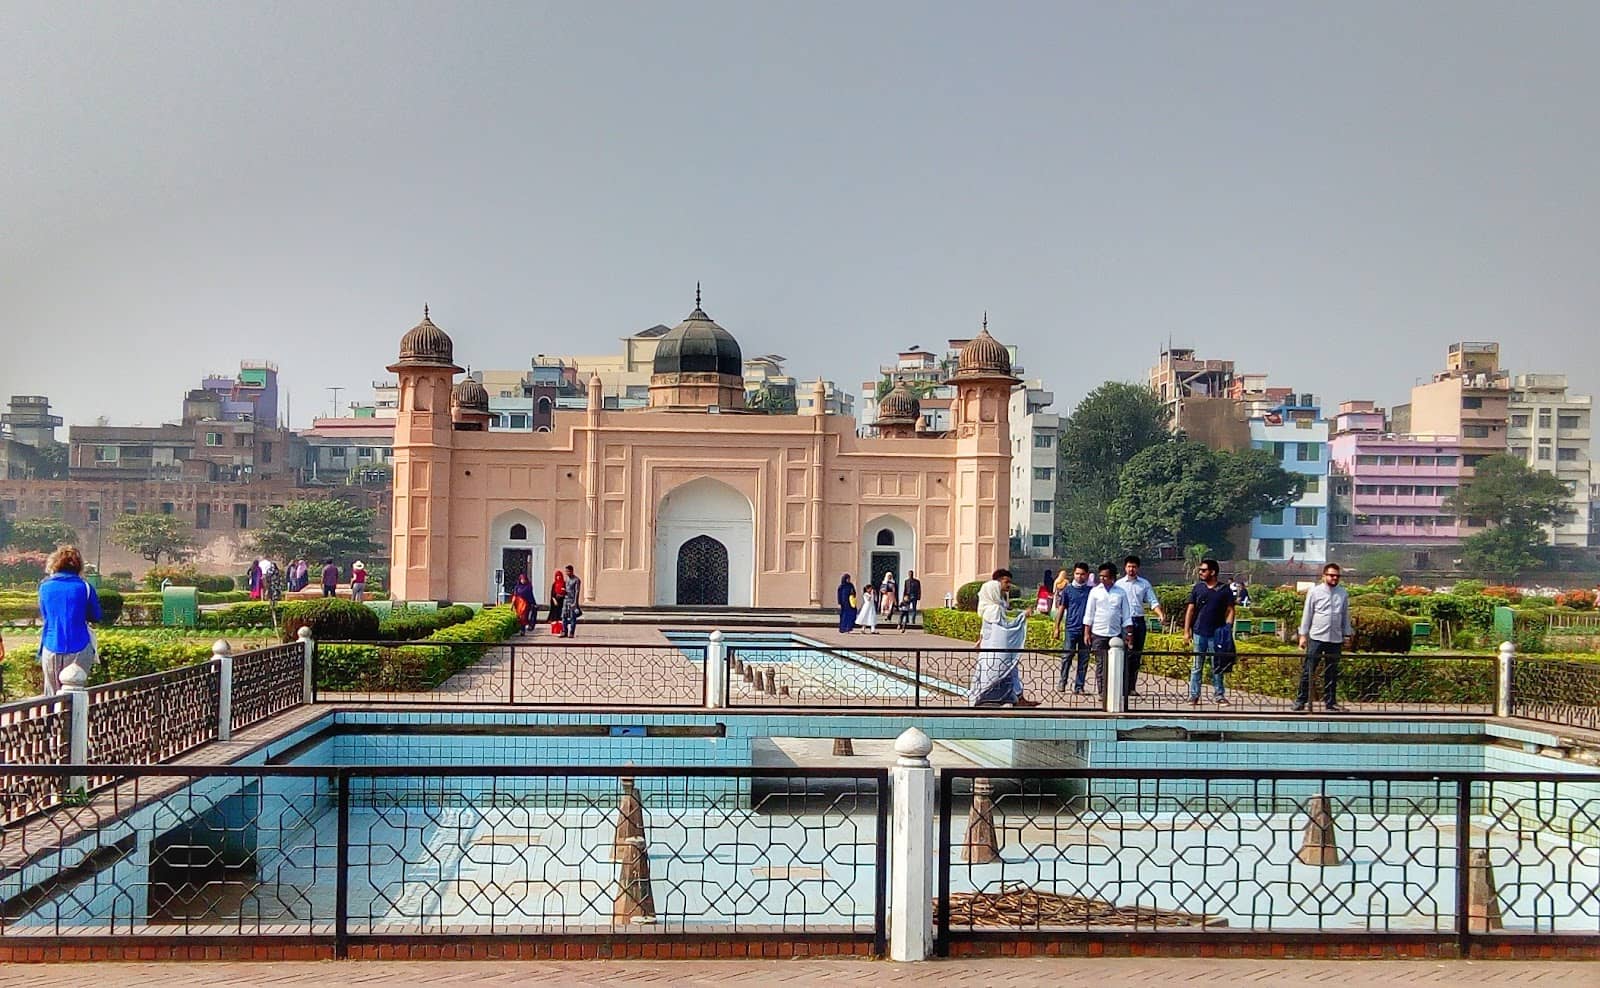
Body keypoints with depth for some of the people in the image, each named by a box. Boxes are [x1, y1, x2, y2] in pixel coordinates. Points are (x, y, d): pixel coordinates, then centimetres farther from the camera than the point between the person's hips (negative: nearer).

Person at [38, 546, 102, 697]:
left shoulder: (45, 587, 1)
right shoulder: (84, 588, -6)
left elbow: (43, 615, 13)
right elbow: (96, 616, 3)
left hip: (51, 650, 2)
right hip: (78, 650, -2)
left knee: (52, 695, 10)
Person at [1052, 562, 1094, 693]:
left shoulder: (1091, 590, 5)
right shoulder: (1068, 589, 5)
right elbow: (1061, 608, 9)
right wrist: (1057, 627, 5)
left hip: (1086, 629, 1)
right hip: (1071, 628, -1)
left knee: (1083, 659, 3)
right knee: (1066, 656, -6)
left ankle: (1079, 686, 9)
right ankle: (1062, 682, 6)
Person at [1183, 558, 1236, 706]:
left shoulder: (1225, 590, 2)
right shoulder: (1197, 588, 6)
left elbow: (1230, 611, 2)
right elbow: (1190, 610, 7)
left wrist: (1228, 630, -10)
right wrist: (1186, 631, 1)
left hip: (1217, 634, -1)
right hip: (1199, 633, 1)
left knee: (1217, 667, 6)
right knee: (1196, 667, 3)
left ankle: (1219, 694, 14)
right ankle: (1194, 695, 7)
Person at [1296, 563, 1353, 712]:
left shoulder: (1343, 594, 8)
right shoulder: (1315, 592, 0)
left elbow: (1346, 616, 15)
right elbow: (1307, 614, 2)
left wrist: (1347, 635, 12)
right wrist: (1303, 635, -1)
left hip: (1335, 639, 3)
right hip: (1316, 638, -3)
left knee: (1332, 672, 9)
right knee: (1308, 670, -2)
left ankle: (1330, 701, 16)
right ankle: (1301, 700, 4)